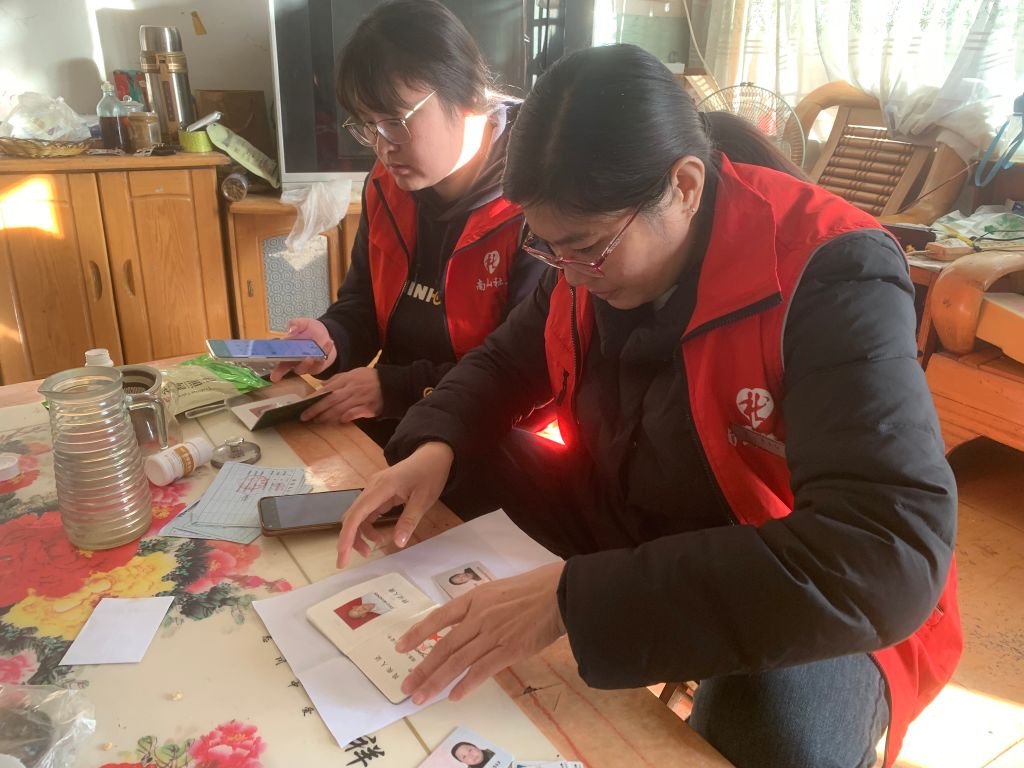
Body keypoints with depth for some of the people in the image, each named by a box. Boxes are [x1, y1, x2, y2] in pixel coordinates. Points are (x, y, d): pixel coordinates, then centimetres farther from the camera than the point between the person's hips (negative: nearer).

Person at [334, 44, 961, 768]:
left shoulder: (832, 277, -27)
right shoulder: (599, 247, -8)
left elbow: (891, 560, -37)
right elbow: (505, 361, 7)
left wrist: (575, 597, -41)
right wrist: (434, 447, -15)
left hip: (808, 611, -5)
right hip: (626, 531, 6)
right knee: (459, 468, -6)